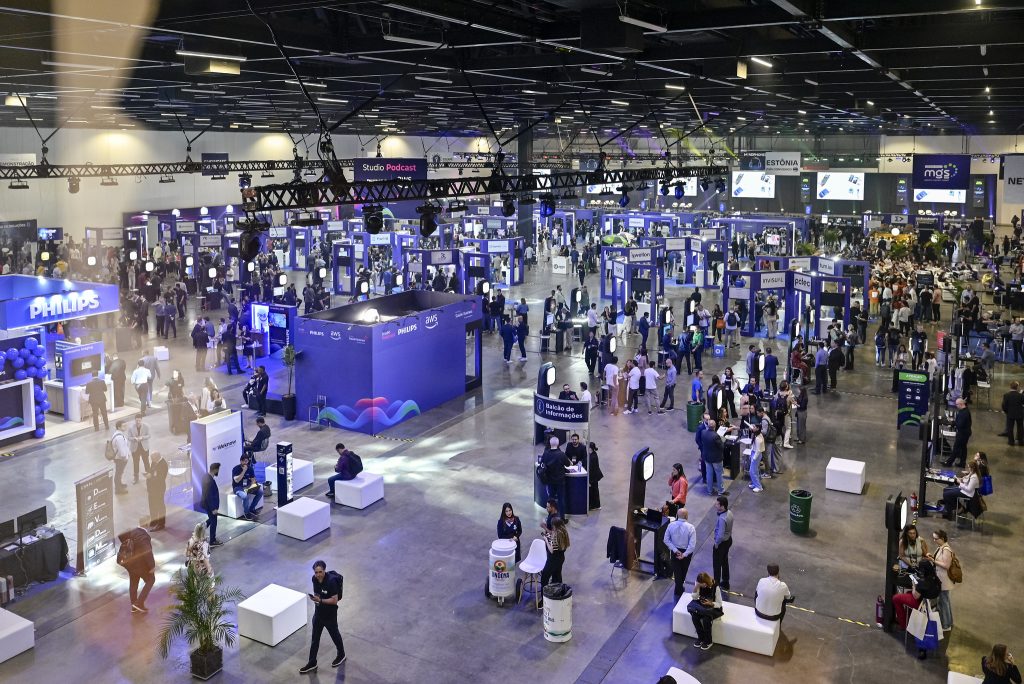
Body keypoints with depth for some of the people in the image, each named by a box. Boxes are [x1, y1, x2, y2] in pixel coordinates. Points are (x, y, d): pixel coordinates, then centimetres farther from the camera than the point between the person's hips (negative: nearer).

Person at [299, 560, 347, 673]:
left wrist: (320, 600, -31)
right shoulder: (314, 579, -8)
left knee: (335, 635, 17)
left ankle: (341, 655, 41)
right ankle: (312, 663, 27)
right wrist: (314, 597, -5)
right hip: (318, 613, 6)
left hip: (330, 615, -6)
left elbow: (335, 600, -26)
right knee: (315, 638, 14)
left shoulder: (331, 581, -29)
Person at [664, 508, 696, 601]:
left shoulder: (671, 525, -15)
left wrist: (675, 550, -9)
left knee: (677, 572, 12)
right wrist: (684, 555, -18)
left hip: (675, 552, 1)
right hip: (686, 552, -1)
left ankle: (679, 591, 17)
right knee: (683, 572, 25)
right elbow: (692, 545, -25)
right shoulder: (690, 528, -24)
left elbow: (666, 540, -9)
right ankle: (681, 586, 47)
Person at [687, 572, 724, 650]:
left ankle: (708, 641, -5)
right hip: (702, 605, 4)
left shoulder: (715, 587, -24)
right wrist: (696, 587, -25)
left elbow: (719, 604, -15)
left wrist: (711, 603, -34)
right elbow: (694, 598, -10)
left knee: (706, 619, -31)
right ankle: (700, 638, -3)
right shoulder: (699, 584, -11)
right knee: (694, 616, -24)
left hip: (713, 607, -4)